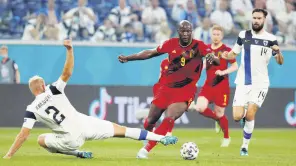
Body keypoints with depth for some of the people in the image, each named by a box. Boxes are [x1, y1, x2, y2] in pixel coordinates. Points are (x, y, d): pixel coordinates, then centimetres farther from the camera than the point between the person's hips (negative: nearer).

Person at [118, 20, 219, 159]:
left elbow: (217, 61, -19)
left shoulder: (199, 46, -9)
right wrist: (127, 58, 9)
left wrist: (212, 58, -43)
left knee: (170, 119, -22)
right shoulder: (171, 44, -2)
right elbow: (151, 53, 9)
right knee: (151, 120, 8)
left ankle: (146, 149, -13)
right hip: (165, 87, 3)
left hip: (184, 91, -3)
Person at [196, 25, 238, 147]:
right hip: (208, 84, 4)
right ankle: (216, 118, 16)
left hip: (222, 85, -4)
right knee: (200, 108, -16)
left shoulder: (226, 50, -6)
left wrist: (223, 72, -19)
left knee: (219, 113, 1)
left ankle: (226, 138, 24)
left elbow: (235, 66, -6)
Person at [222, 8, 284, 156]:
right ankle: (243, 114, 29)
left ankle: (245, 146, 5)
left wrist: (278, 52, -23)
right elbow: (234, 54, 10)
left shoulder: (271, 39, -3)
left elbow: (280, 62, -2)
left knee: (250, 115, -14)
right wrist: (226, 56, -12)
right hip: (243, 82, 2)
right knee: (237, 117, -9)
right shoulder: (243, 35, 2)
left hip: (260, 83, -2)